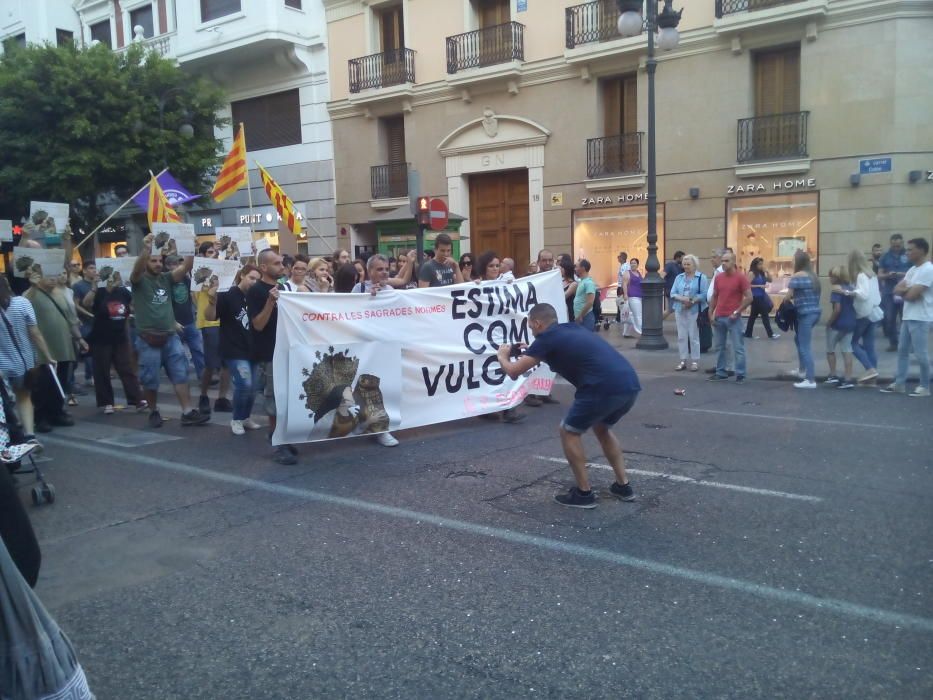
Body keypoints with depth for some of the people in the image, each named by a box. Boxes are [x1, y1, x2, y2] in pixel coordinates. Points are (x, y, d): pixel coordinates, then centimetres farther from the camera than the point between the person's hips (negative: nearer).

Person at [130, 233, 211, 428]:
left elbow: (185, 268, -4)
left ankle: (188, 412, 1)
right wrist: (145, 249, -40)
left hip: (171, 336, 4)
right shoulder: (139, 280, -3)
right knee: (150, 380, 4)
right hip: (148, 339, -3)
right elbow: (137, 268, -24)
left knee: (181, 374, 0)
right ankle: (154, 412, 22)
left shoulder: (166, 278, 8)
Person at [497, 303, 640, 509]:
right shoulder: (572, 329, 26)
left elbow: (514, 372, 6)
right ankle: (623, 485, 31)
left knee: (569, 431, 13)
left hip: (606, 388, -8)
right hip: (630, 384, 8)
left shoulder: (547, 338, 4)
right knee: (602, 428, 31)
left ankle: (584, 493, 16)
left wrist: (502, 356, 28)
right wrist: (529, 352, 49)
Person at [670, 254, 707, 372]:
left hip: (694, 311, -4)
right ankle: (683, 360, 13)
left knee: (694, 336, -1)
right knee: (681, 336, 6)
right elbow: (672, 293, 5)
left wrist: (692, 301, -22)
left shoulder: (701, 277, -2)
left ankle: (695, 361, 7)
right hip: (680, 310, 5)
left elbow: (704, 294, -11)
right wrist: (681, 298, -14)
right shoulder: (679, 277, 11)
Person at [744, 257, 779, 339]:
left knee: (753, 315, 12)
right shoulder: (752, 273, -11)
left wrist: (767, 271, 1)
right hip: (756, 297, -8)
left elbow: (770, 280, 13)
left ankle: (748, 333, 19)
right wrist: (759, 286, -18)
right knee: (764, 315, -5)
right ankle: (770, 334, 0)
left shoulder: (762, 273, 10)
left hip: (762, 296, 8)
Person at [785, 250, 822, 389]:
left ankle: (811, 380, -5)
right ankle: (802, 371, 34)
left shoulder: (796, 276, -10)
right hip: (815, 312, 9)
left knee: (805, 347, -4)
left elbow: (789, 296, -12)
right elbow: (815, 294, 11)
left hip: (805, 314, -9)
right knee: (799, 339, 27)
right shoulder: (813, 276, 14)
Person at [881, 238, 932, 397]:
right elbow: (896, 289, 10)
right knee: (902, 350, 12)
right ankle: (900, 383, 18)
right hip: (908, 317, 10)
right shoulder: (912, 269, 14)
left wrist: (904, 291, 0)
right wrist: (908, 290, -10)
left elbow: (911, 295, -21)